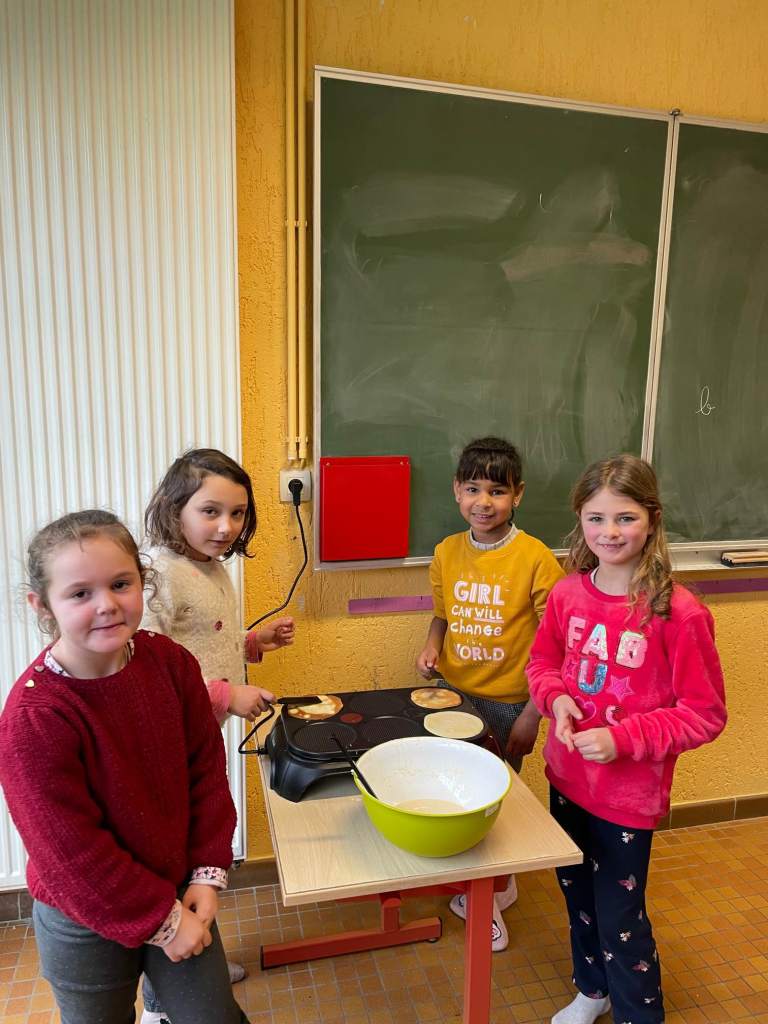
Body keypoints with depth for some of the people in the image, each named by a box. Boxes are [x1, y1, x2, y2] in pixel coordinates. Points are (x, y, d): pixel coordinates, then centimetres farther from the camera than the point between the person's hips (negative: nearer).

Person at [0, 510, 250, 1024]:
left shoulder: (170, 661, -14)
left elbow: (207, 769, -4)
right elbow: (74, 851, -21)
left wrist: (208, 874, -6)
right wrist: (161, 922, -14)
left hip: (180, 894, 4)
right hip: (86, 924, -3)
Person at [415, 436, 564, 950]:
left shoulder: (536, 559, -18)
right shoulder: (447, 552, -3)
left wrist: (531, 716, -13)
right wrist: (432, 644, -8)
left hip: (507, 703, -5)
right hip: (451, 695, 5)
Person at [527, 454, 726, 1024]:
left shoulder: (677, 612, -22)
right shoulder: (567, 594, -7)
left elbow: (705, 714, -15)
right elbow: (543, 661, 9)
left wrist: (624, 739, -23)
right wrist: (557, 697, -12)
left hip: (629, 794, -5)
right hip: (566, 777, 5)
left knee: (620, 918, 12)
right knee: (578, 893, 26)